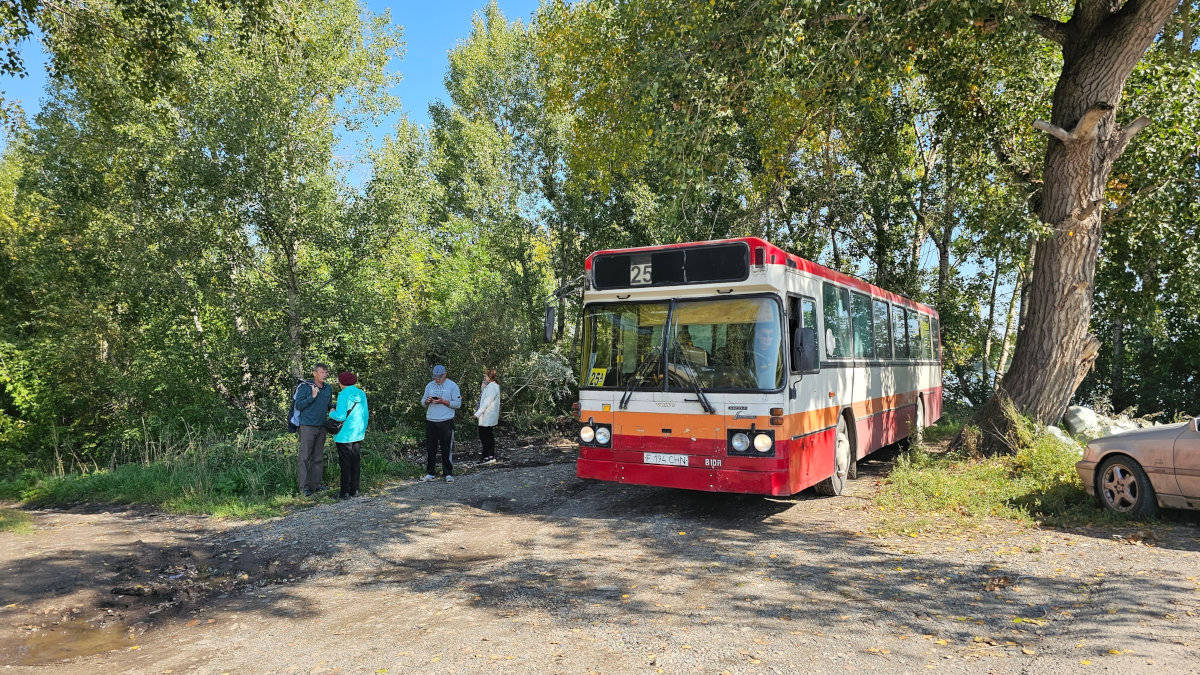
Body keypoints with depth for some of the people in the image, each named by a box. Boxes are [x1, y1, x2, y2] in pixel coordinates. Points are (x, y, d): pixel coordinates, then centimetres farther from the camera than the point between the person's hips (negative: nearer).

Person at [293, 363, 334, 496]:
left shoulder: (328, 388, 11)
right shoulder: (305, 386, -6)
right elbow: (298, 405, -10)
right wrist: (312, 397, -20)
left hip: (321, 427, 6)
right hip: (307, 426, -6)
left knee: (318, 457, 9)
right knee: (304, 456, -7)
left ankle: (315, 484, 16)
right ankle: (303, 486, -4)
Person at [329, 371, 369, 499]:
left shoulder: (344, 395, -13)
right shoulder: (361, 394, 6)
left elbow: (341, 416, -20)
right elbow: (366, 415, 10)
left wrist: (332, 413, 1)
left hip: (345, 435, -6)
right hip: (358, 434, 6)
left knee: (345, 464, 1)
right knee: (355, 462, 12)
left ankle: (345, 492, 4)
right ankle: (354, 490, 16)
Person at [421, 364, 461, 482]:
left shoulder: (452, 386, 0)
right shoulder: (429, 385, 13)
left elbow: (457, 403, -4)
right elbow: (423, 402, 16)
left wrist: (443, 401, -16)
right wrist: (427, 401, -7)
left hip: (446, 422, -4)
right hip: (430, 421, 4)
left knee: (447, 449, -1)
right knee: (430, 448, 5)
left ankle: (448, 474, 7)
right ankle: (429, 473, 14)